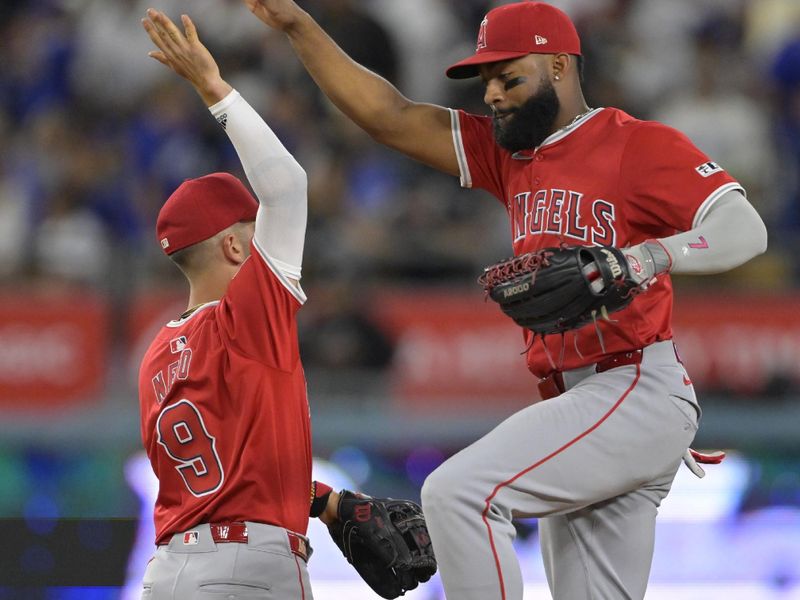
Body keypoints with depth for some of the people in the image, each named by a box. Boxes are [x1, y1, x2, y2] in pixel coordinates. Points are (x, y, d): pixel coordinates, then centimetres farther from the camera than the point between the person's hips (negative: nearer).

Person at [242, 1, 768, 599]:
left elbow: (745, 230, -16)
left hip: (638, 392, -8)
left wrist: (651, 255, -33)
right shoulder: (508, 152, 17)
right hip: (578, 403, 8)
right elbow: (389, 116, 15)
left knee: (460, 491, -23)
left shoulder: (641, 145, -5)